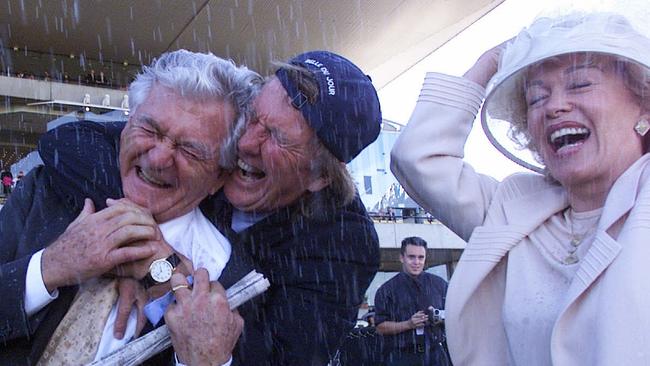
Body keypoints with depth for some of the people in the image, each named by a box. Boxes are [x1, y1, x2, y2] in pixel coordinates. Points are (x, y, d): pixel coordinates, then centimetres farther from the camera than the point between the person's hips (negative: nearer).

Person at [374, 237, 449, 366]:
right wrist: (409, 324, -15)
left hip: (435, 355, 3)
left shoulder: (439, 284, 11)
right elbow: (380, 327, -2)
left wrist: (440, 318, -6)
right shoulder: (387, 290, 2)